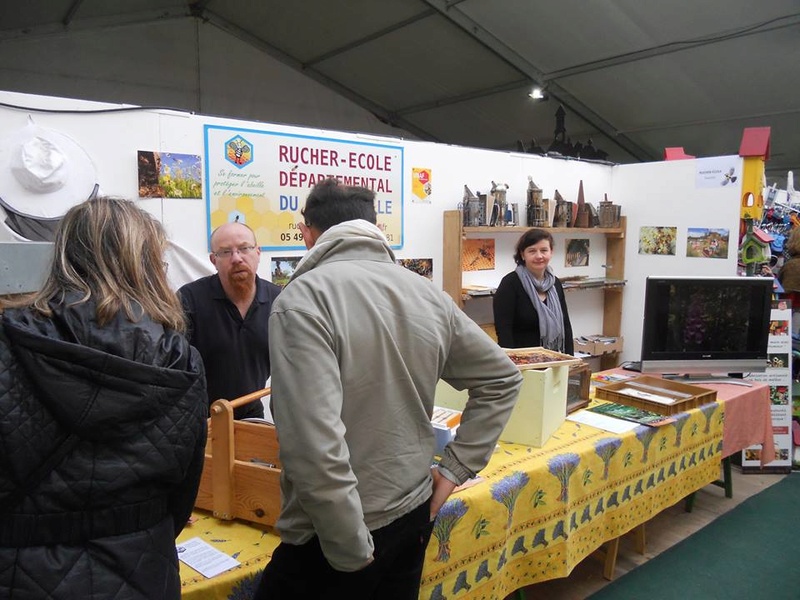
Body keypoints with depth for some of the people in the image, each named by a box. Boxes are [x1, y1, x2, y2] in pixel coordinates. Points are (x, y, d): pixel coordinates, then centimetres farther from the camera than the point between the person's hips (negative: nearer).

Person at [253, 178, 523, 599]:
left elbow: (314, 442, -28)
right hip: (414, 516, 6)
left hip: (335, 536, -6)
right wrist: (454, 470, 7)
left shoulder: (304, 298, -20)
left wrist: (352, 550, -15)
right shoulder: (428, 293, 0)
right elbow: (501, 378, 9)